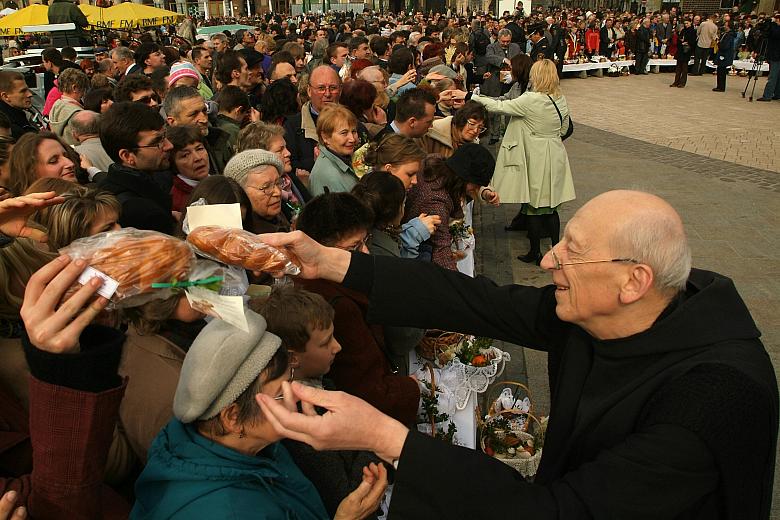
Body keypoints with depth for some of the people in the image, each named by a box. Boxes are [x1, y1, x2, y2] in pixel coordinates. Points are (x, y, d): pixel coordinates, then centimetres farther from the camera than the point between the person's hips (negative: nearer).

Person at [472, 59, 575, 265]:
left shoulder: (531, 100, -18)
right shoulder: (561, 100, 2)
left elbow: (499, 106, -12)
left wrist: (473, 97, -1)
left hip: (535, 159, -6)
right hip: (555, 158, 6)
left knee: (533, 207, 6)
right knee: (551, 206, 14)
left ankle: (535, 252, 14)